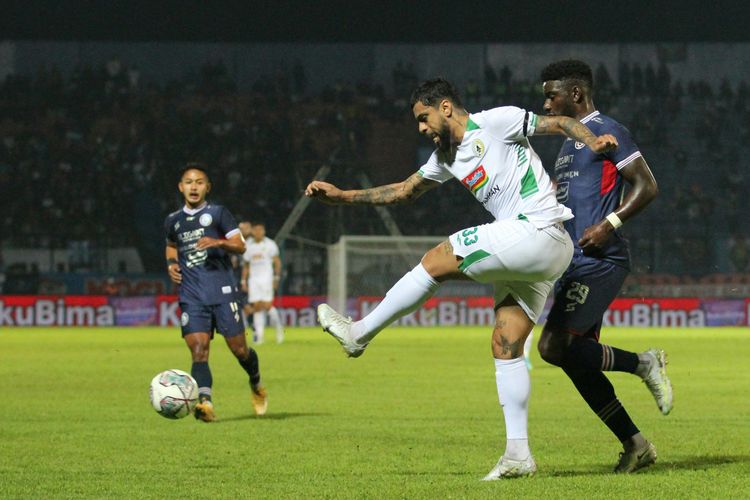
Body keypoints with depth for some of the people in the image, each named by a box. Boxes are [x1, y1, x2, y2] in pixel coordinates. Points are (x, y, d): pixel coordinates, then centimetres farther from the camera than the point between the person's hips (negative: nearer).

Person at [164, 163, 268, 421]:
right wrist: (171, 263, 13)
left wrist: (218, 242, -21)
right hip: (191, 296, 2)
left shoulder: (218, 213, 4)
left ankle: (256, 385, 30)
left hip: (222, 291, -2)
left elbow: (239, 245, -2)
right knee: (198, 350, -15)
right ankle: (205, 402, -29)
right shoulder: (173, 221, 15)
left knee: (239, 349, 0)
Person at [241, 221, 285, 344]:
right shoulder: (248, 246, 10)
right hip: (253, 279, 3)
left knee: (267, 305, -12)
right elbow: (246, 265, 17)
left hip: (267, 278, -3)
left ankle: (278, 326, 11)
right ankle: (259, 334, -1)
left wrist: (276, 278, -7)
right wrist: (244, 281, 11)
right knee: (256, 306, -4)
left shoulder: (270, 244, 1)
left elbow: (277, 261, 1)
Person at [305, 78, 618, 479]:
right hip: (525, 253, 9)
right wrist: (341, 196, 22)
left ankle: (359, 334, 3)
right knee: (506, 347, 3)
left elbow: (559, 123, -4)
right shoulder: (446, 156, 21)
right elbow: (405, 191, 29)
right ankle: (518, 454, 2)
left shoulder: (496, 122, -3)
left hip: (537, 232, -9)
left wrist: (591, 141, -24)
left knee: (437, 260, -9)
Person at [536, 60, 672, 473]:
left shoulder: (605, 132, -5)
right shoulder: (569, 143, 23)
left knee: (555, 347, -20)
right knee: (579, 360, 6)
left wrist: (610, 224, -21)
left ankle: (644, 364, -6)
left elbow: (646, 187, -11)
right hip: (574, 265, 10)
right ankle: (635, 445, 11)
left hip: (598, 262, -10)